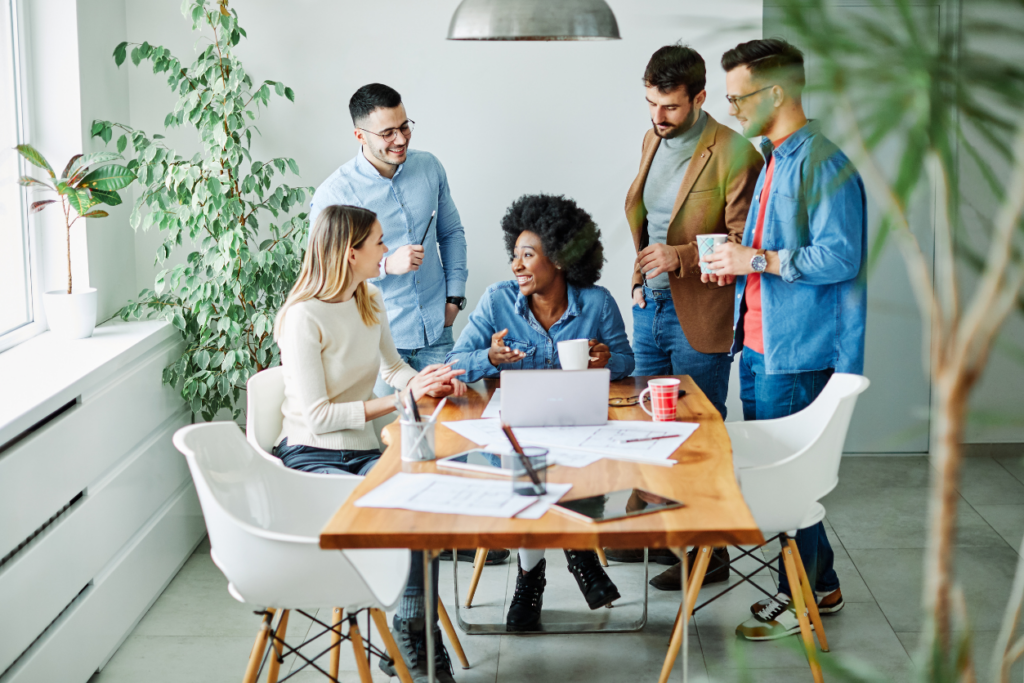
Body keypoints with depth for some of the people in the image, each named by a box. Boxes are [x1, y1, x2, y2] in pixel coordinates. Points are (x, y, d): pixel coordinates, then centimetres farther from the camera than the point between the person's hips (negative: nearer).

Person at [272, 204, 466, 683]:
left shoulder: (369, 301, 11)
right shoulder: (303, 318, -14)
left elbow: (392, 366, 24)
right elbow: (318, 415, -18)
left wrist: (428, 383, 0)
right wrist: (403, 397, -19)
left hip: (362, 452, 6)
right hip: (311, 457, -6)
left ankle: (416, 638, -16)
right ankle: (412, 642, -11)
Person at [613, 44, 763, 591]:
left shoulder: (733, 154, -16)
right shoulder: (652, 139, 9)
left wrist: (681, 255, -27)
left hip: (698, 316, -7)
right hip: (649, 305, 8)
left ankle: (708, 553, 14)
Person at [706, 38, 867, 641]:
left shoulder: (822, 163, -16)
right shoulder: (774, 160, 16)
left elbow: (839, 258, -24)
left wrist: (756, 259, -19)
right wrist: (735, 264, 8)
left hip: (797, 355, -10)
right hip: (760, 347, 10)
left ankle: (801, 598, 14)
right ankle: (820, 584, 29)